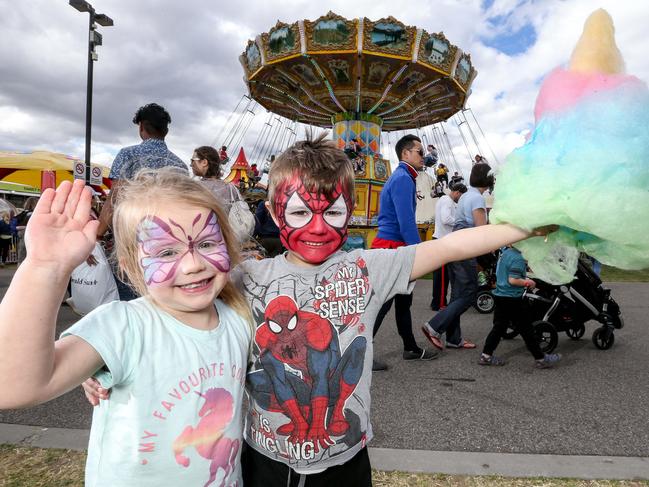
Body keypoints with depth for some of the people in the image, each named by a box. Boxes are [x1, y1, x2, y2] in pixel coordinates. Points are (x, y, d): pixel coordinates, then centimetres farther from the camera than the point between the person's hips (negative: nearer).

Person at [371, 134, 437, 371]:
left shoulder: (401, 178, 20)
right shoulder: (403, 179, -14)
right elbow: (406, 221, -23)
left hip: (395, 248, 11)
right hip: (392, 247, -11)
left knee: (403, 301, 17)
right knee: (382, 303, -7)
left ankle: (411, 349, 30)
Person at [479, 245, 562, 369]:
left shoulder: (505, 253, 8)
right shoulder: (517, 258, -19)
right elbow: (513, 280, -25)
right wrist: (528, 283, -10)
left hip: (499, 295, 9)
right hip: (512, 299, -8)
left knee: (499, 327, 12)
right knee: (526, 329, 4)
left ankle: (486, 356, 12)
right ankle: (540, 359, 16)